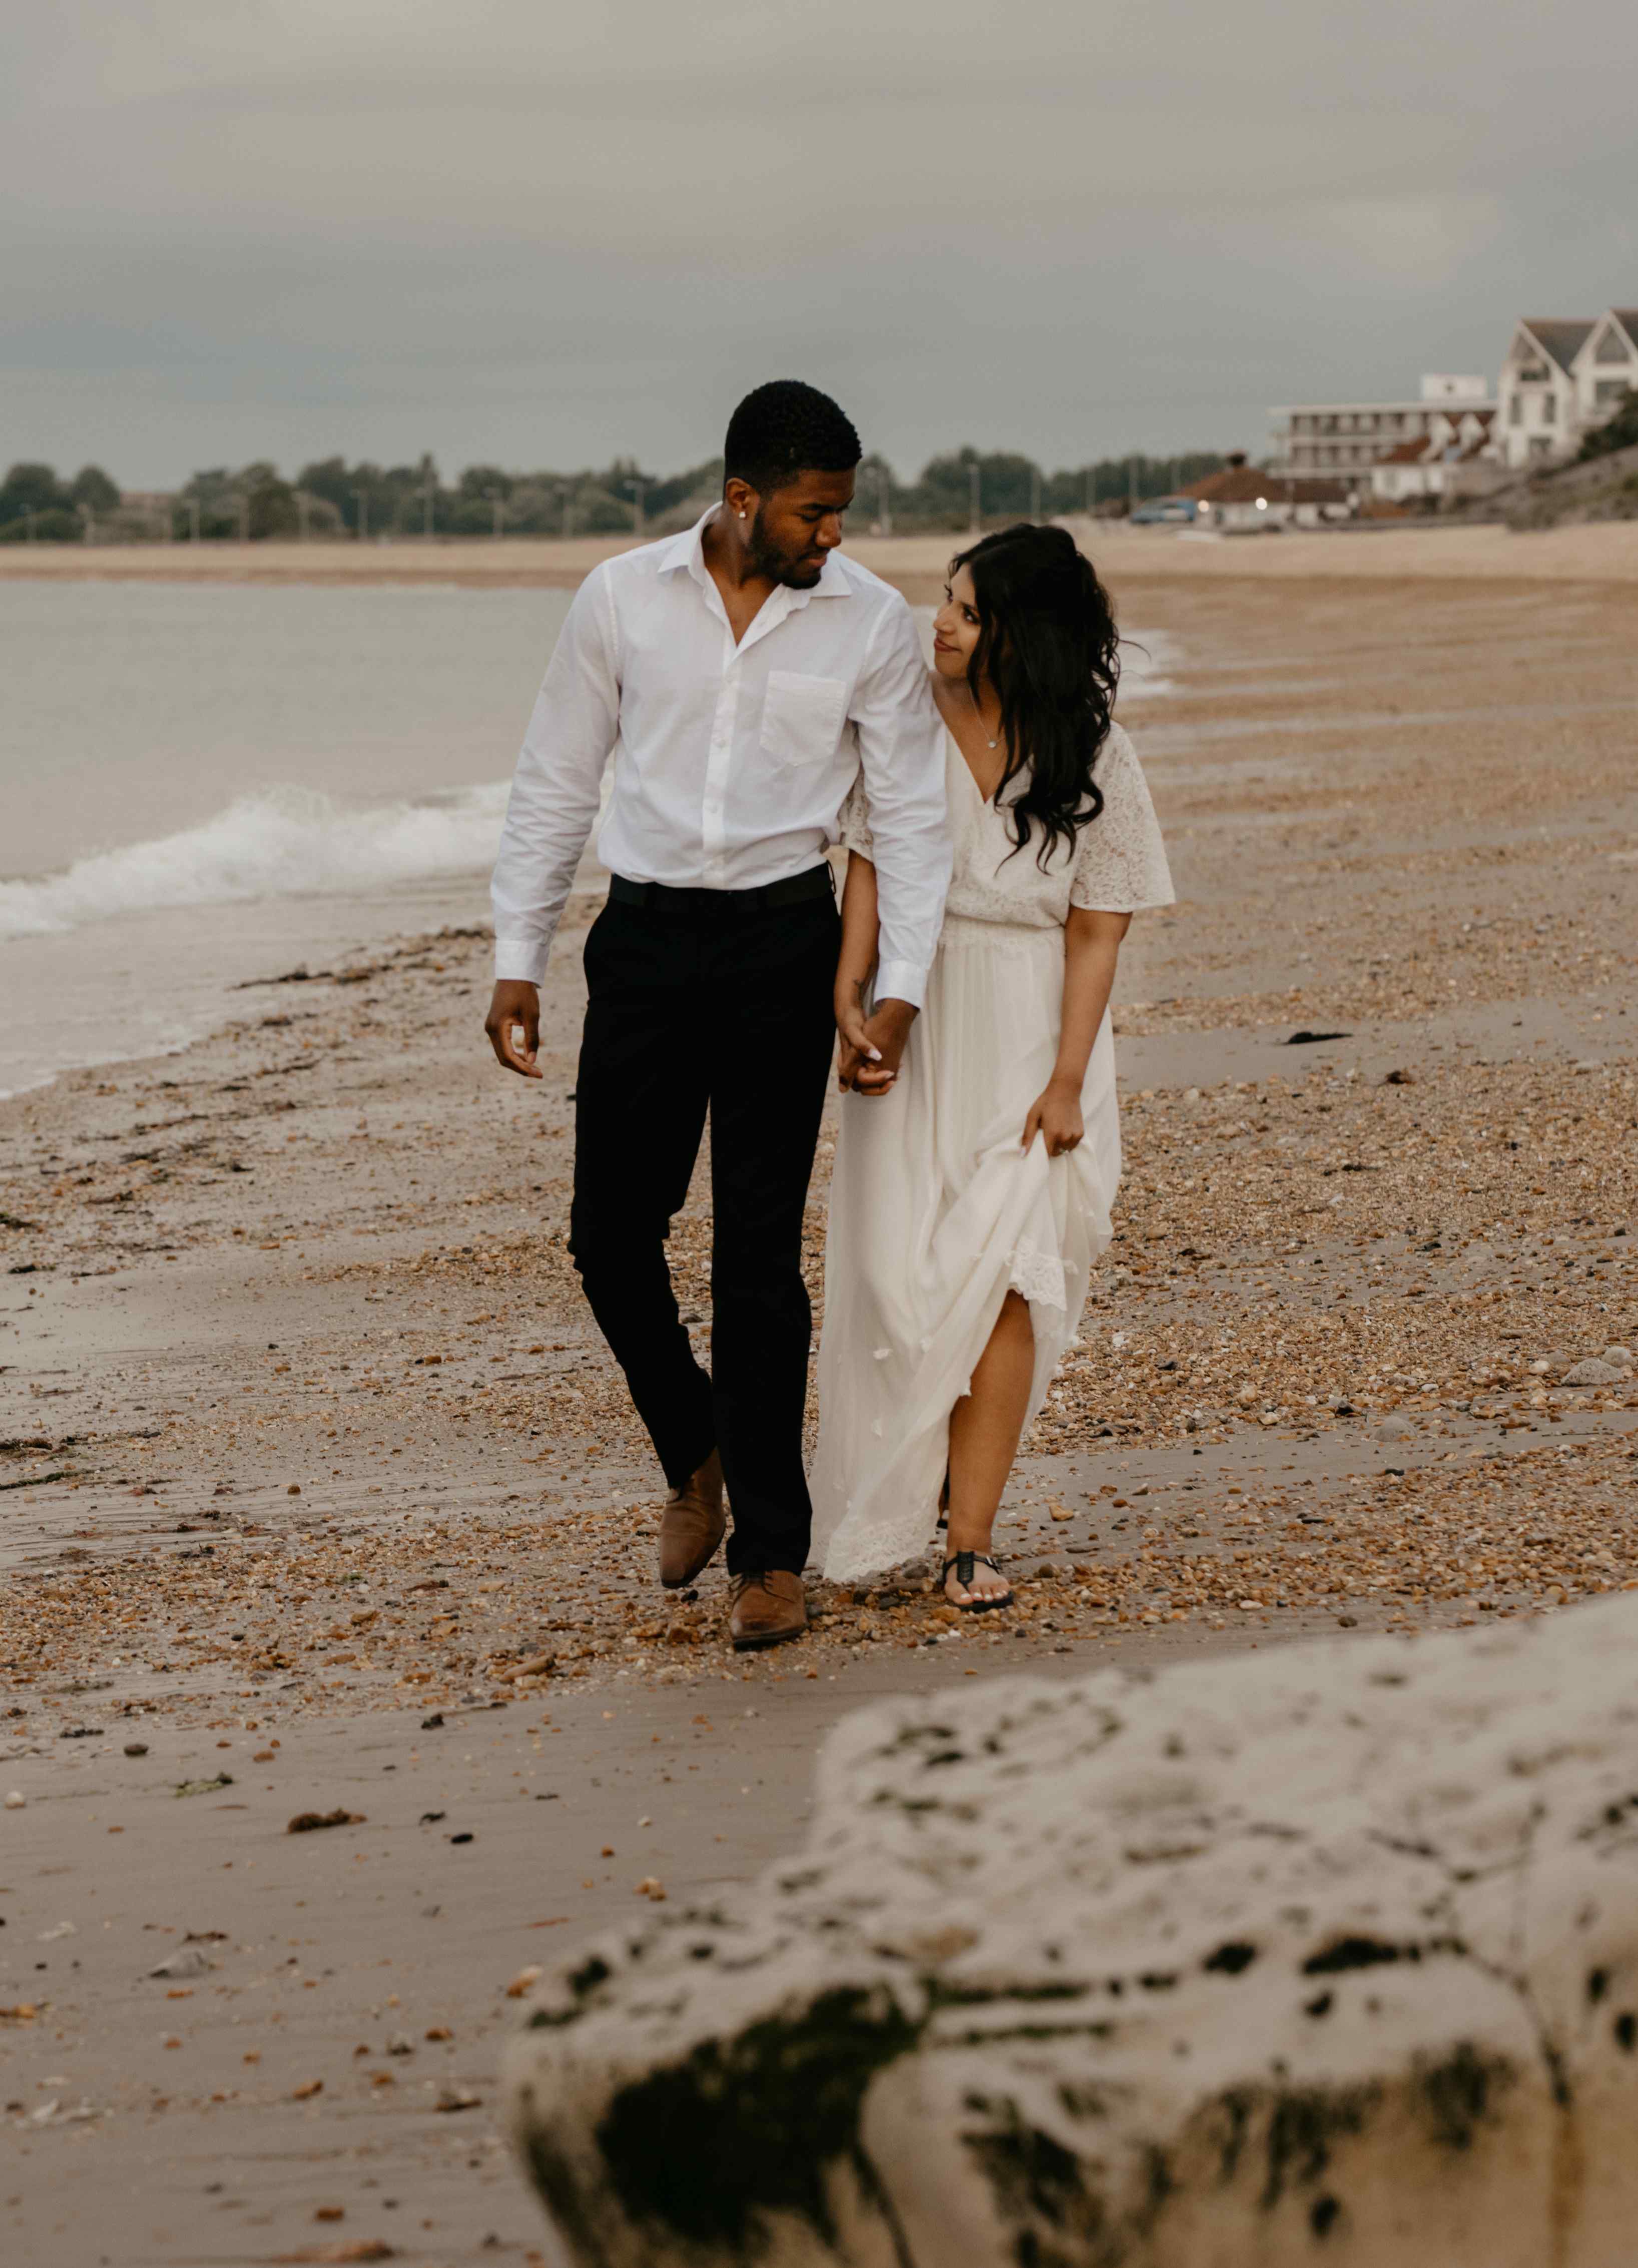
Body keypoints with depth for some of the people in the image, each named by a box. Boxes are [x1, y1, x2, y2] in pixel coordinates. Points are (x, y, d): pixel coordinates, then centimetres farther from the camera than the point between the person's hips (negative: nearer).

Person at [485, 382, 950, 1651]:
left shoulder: (871, 624, -2)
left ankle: (772, 1554, 5)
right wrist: (519, 962, 4)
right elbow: (555, 786, 7)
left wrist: (901, 988, -9)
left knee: (758, 1255, -3)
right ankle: (696, 1459, 29)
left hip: (782, 941, -2)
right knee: (611, 1236, 2)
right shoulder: (622, 599, -1)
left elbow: (913, 814, 1)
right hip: (643, 938, 2)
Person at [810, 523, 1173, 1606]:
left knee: (1002, 1273, -8)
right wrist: (848, 1003, -9)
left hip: (1031, 1031, -1)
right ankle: (899, 1501, 18)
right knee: (897, 1267, -3)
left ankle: (970, 1538, -5)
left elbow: (1096, 934, -3)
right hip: (912, 1022, 1)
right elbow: (869, 867, 2)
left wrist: (1067, 1082, -9)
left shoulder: (1094, 758, -4)